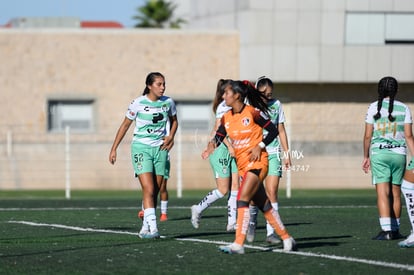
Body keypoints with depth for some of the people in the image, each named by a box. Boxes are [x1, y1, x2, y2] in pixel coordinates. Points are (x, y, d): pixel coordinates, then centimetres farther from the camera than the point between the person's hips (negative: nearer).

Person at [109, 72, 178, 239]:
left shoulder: (168, 102, 1)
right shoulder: (138, 104, -10)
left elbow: (174, 121, 20)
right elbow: (125, 125, 1)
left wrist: (170, 136, 0)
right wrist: (114, 149, 1)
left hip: (160, 149, 4)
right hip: (141, 148, -4)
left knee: (155, 192, 4)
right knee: (149, 189, -17)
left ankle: (145, 228, 14)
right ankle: (153, 229, -23)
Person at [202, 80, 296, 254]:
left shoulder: (252, 112, -12)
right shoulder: (227, 118, 7)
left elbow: (273, 130, -7)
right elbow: (219, 137, 4)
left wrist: (260, 146, -16)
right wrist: (212, 146, -18)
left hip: (257, 162, -7)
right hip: (242, 165, 7)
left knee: (242, 199, -18)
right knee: (263, 205, 11)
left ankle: (238, 244, -21)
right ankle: (286, 238, 22)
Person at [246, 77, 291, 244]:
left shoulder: (276, 105, 7)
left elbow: (281, 130, 13)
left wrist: (287, 153, 10)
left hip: (273, 153, 1)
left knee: (272, 192, -8)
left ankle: (271, 232, -6)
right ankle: (252, 222, 27)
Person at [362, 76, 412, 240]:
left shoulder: (374, 107, 1)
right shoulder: (404, 108, 4)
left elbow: (368, 135, 1)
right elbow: (408, 135, 0)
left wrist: (366, 157, 9)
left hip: (378, 153, -2)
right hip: (398, 153, 2)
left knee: (382, 192, -7)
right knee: (395, 193, 11)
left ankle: (386, 230, -18)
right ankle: (395, 229, 16)